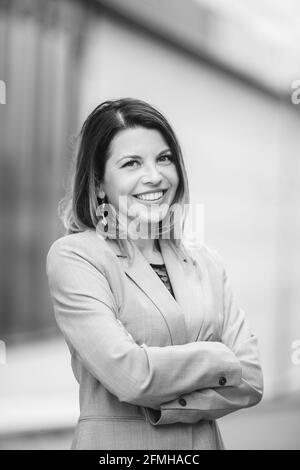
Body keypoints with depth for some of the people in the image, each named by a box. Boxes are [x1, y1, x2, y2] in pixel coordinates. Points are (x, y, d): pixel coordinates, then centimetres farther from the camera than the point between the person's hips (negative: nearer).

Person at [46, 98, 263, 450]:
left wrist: (159, 407, -16)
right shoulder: (72, 256, -11)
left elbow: (251, 381, -3)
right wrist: (218, 358, -10)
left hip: (205, 440, 4)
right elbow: (128, 374, -22)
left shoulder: (206, 262, 4)